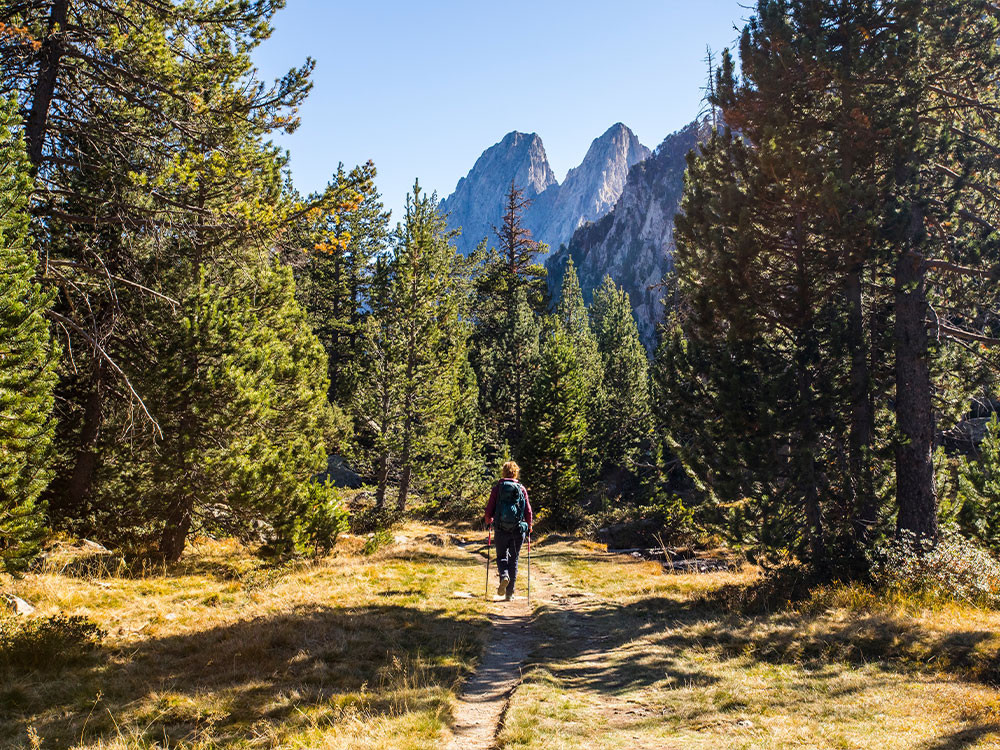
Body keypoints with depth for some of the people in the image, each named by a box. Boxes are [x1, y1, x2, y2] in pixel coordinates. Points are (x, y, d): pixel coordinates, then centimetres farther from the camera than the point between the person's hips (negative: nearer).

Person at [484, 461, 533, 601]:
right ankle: (509, 593, 10)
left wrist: (488, 521, 19)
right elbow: (528, 511, 1)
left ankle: (504, 576, -15)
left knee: (501, 556, 16)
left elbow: (489, 509, -2)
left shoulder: (497, 488, -1)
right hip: (518, 531, 1)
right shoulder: (521, 489, 1)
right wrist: (529, 526, 17)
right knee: (514, 559, 11)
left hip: (501, 529, -1)